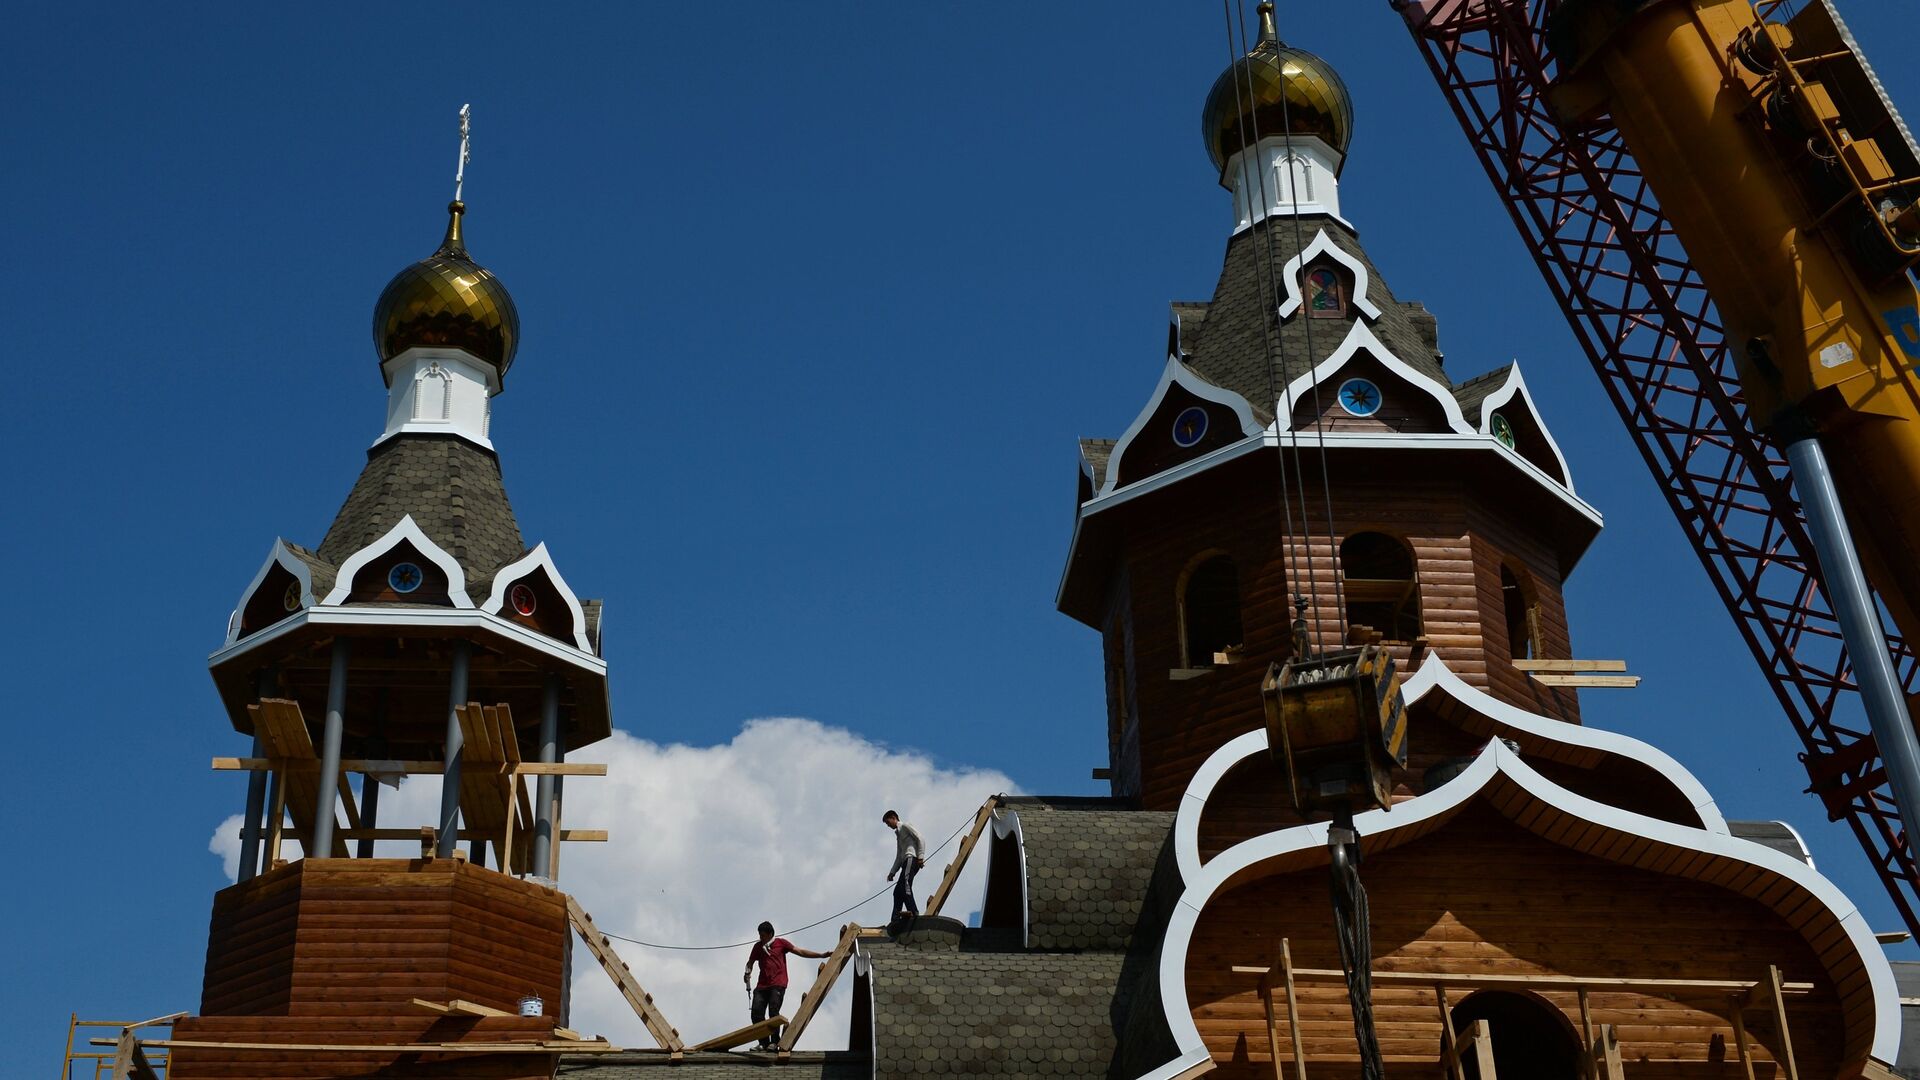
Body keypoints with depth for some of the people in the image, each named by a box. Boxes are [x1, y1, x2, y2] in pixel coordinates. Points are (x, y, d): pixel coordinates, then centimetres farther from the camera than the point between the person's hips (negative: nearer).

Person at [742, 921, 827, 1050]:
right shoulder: (758, 946, 16)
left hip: (778, 985, -4)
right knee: (756, 1012, -7)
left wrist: (821, 955, 3)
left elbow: (800, 952, 8)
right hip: (762, 985, 4)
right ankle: (763, 1042, 1)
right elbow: (750, 962, 23)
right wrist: (747, 972, 0)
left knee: (773, 1012, -17)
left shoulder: (781, 943, 7)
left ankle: (774, 1042, -10)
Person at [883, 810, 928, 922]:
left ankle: (913, 911, -43)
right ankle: (896, 920, -10)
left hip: (911, 858, -9)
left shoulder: (905, 826, 9)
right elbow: (899, 857, 32)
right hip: (906, 862, 9)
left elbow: (920, 838, -5)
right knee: (897, 891, -1)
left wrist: (920, 856, -16)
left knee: (905, 883, -28)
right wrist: (892, 872, 22)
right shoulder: (898, 834, 33)